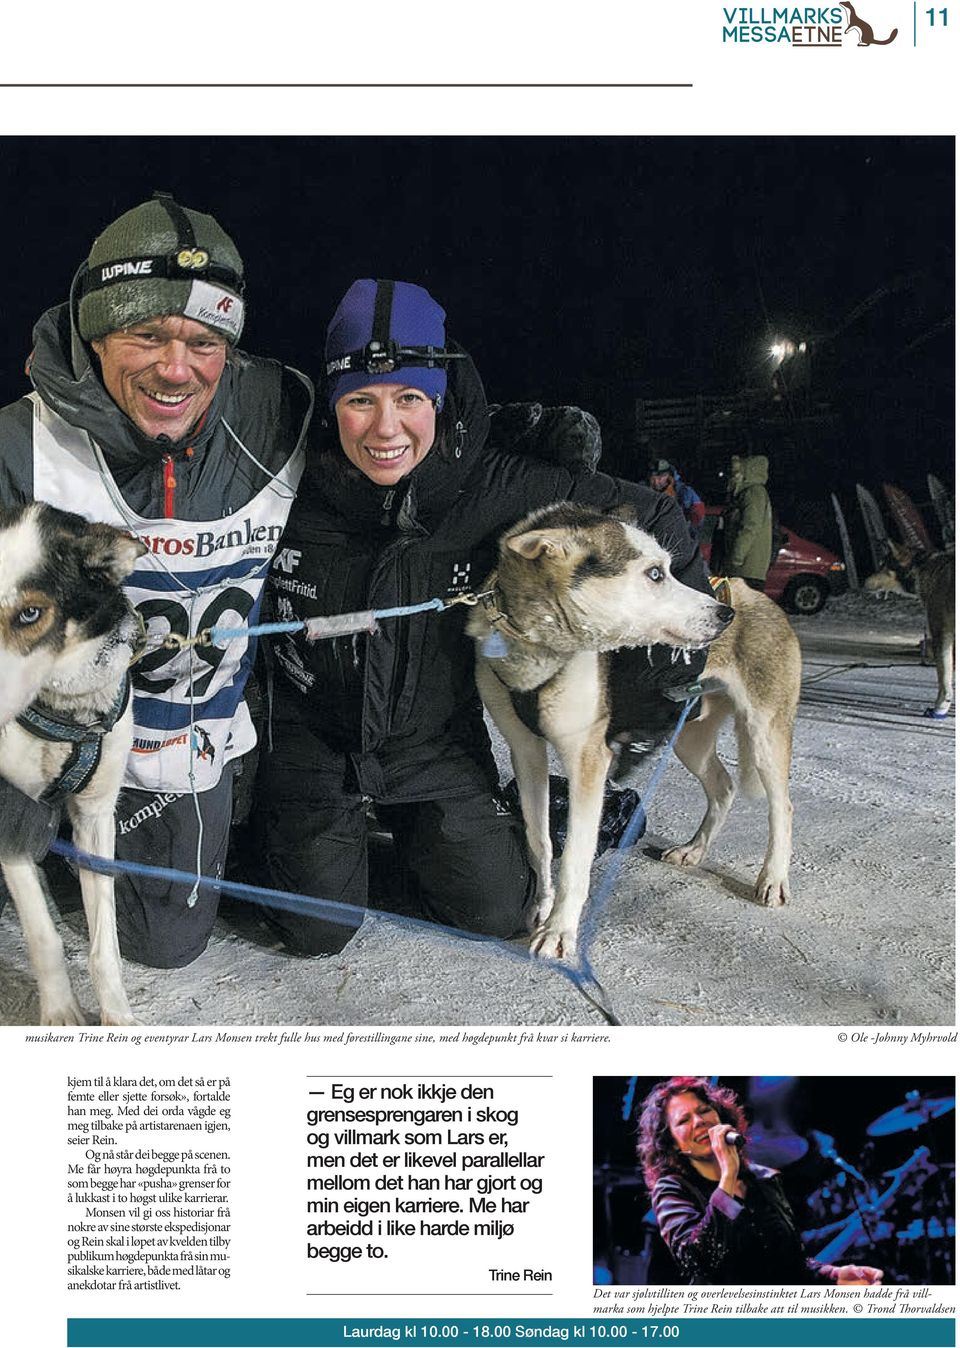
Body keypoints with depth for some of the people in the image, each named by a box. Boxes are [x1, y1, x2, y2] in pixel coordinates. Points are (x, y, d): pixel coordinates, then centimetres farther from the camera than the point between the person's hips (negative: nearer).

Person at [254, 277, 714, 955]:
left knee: (495, 912, -1)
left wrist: (676, 661, -8)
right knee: (318, 930, -4)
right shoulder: (295, 485, -20)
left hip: (435, 742, 1)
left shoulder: (496, 486, -20)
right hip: (315, 740, -1)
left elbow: (652, 519, -10)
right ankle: (280, 826, 28)